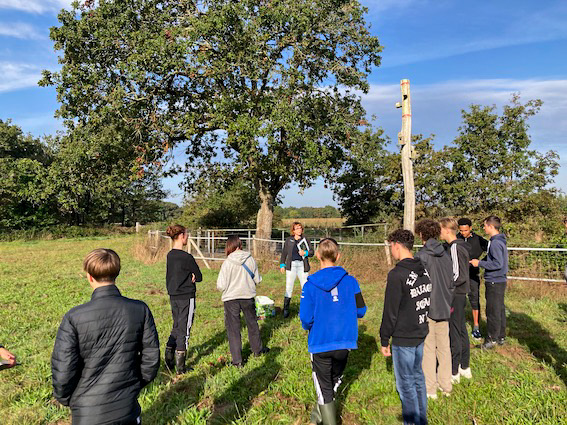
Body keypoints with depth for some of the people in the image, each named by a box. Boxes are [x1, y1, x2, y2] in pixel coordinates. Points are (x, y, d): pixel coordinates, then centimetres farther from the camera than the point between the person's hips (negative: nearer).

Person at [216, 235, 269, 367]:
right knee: (252, 323, 23)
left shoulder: (227, 263, -16)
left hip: (231, 298, -3)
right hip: (248, 296, 3)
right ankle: (257, 349, 41)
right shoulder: (250, 259, -7)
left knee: (233, 328, 8)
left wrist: (230, 284, 6)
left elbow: (221, 286, -16)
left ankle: (237, 360, 11)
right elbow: (257, 279, 1)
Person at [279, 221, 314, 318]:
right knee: (289, 288, 0)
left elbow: (312, 252, 8)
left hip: (302, 266, 0)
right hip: (291, 266, 0)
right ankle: (286, 309, 10)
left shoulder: (306, 239, 7)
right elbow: (284, 253, 14)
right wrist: (282, 265, 7)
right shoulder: (288, 240, 7)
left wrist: (305, 253, -12)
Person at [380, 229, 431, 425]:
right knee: (417, 376, 21)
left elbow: (390, 312, -18)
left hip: (403, 338, -8)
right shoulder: (424, 270, 3)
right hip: (421, 334, 8)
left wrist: (384, 340, -8)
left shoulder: (397, 274, -21)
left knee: (406, 383, 5)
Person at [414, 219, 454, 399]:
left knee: (428, 349, 3)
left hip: (427, 309, -6)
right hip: (444, 309, 6)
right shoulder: (446, 255, 5)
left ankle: (430, 389, 11)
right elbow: (451, 284, 11)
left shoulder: (421, 256, -15)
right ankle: (446, 385, 26)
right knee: (444, 347, 15)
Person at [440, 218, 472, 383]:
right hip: (460, 294, 10)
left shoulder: (454, 248, -19)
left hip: (455, 295, -10)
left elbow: (458, 276, -23)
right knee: (461, 331, 18)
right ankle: (465, 367, 30)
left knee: (453, 333, -1)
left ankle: (454, 372, 9)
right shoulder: (460, 246, 10)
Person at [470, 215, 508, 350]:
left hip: (494, 282, -10)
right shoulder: (500, 241, 13)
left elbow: (498, 263, -24)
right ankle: (501, 337, 25)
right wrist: (481, 262, 11)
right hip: (500, 280, 10)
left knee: (493, 311, -2)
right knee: (500, 309, 16)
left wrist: (480, 263, -16)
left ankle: (492, 339, 6)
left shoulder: (495, 243, -19)